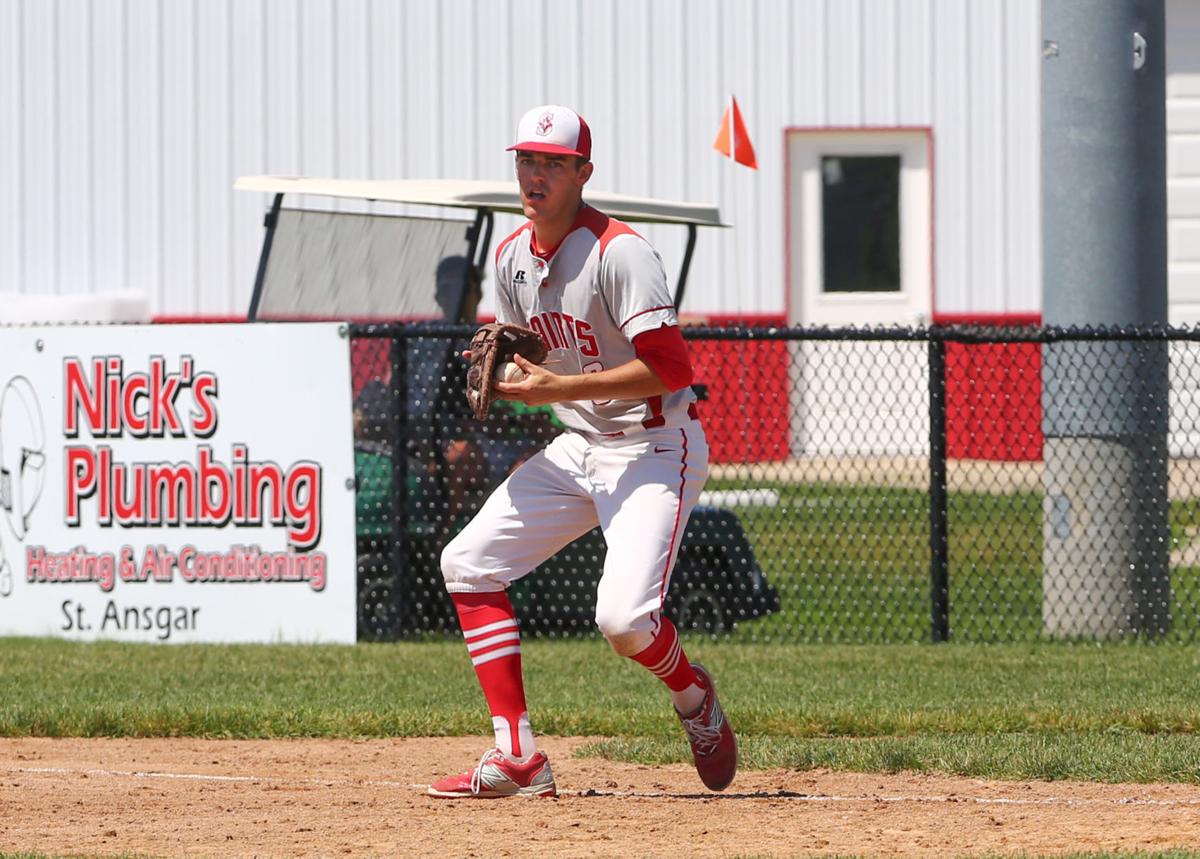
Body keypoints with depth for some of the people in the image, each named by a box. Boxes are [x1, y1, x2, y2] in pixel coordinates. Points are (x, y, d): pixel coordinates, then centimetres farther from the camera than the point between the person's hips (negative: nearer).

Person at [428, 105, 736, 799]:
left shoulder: (619, 252, -19)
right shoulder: (514, 256, 6)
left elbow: (668, 368, -25)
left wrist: (559, 388, -26)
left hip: (655, 446, -8)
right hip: (578, 447, 8)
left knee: (624, 619, -24)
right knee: (468, 563, 1)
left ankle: (693, 694, 13)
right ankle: (518, 758, 1)